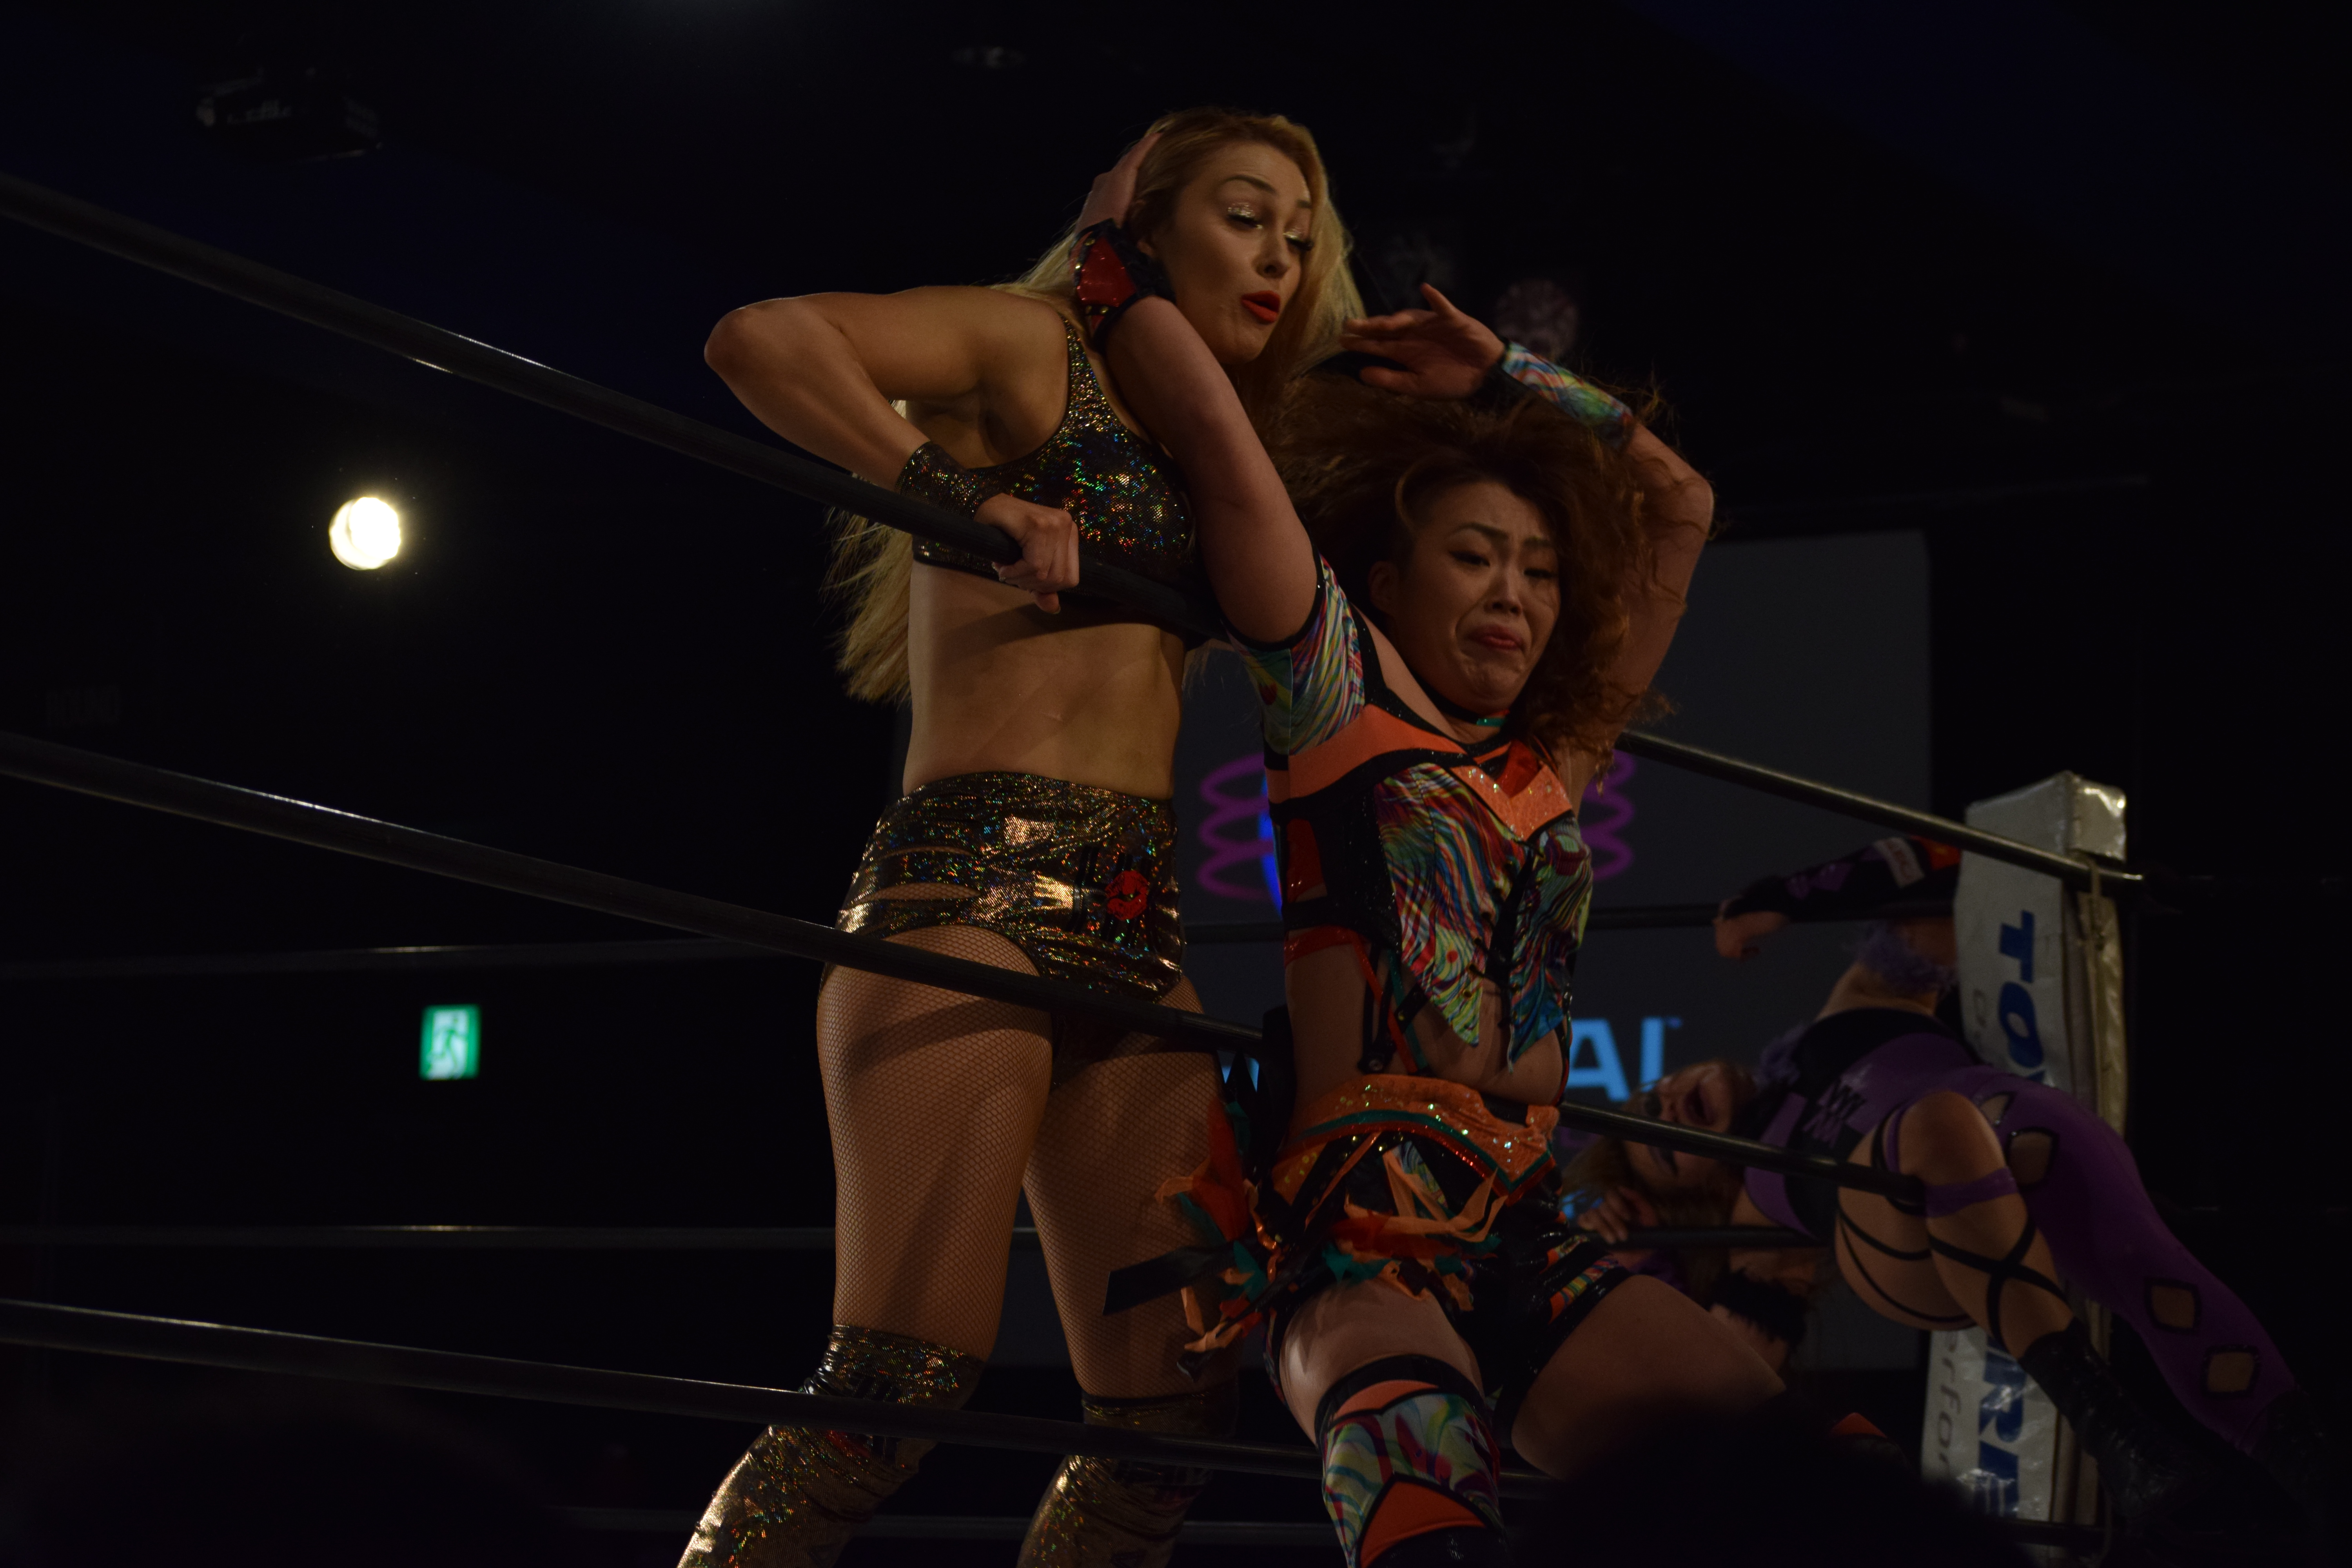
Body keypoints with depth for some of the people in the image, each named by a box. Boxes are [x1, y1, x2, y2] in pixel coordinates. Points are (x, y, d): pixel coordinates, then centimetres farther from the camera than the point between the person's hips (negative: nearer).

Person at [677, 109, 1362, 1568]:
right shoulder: (1031, 348, 4)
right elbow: (762, 339, -10)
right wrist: (965, 494, -16)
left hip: (1136, 937, 8)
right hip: (976, 883, -8)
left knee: (1175, 1406, 1)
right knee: (904, 1379, -20)